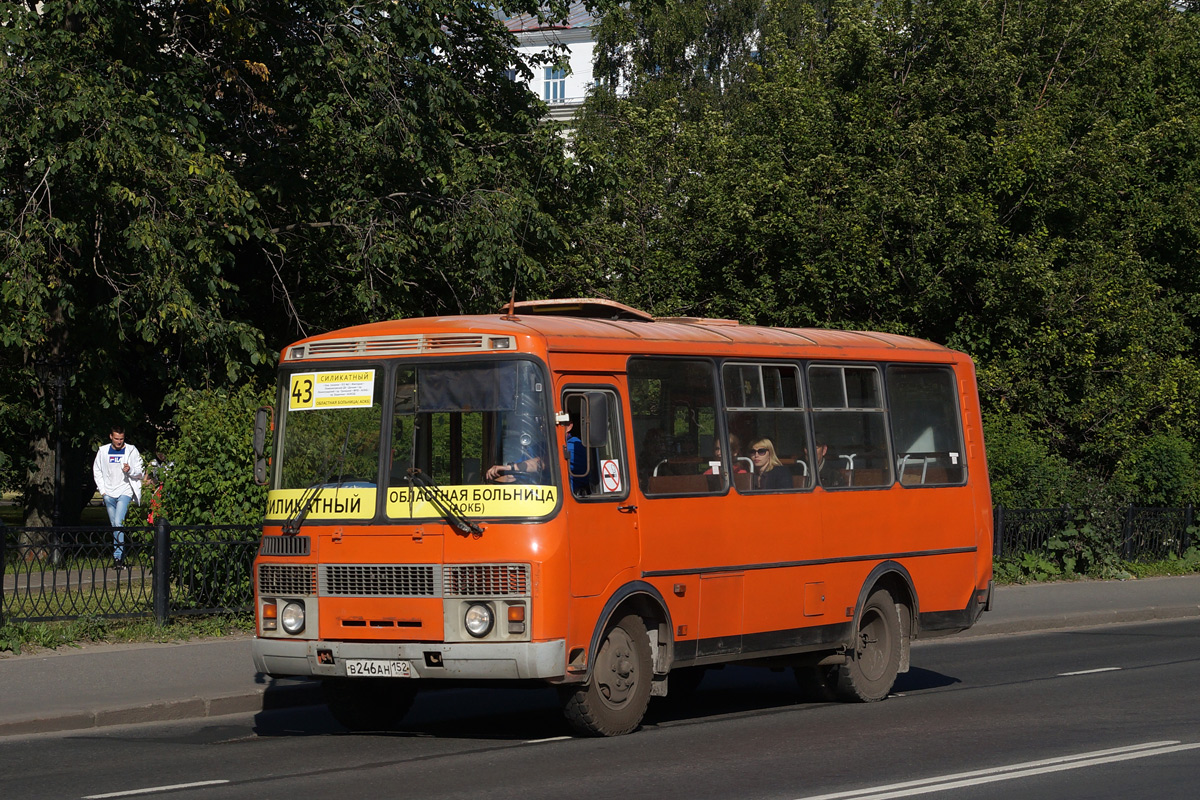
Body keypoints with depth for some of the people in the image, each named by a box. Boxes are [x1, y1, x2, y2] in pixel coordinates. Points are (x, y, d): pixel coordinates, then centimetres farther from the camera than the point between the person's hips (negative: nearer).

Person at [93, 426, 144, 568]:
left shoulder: (131, 451, 1)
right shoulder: (103, 451, 8)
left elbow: (141, 472, 4)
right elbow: (97, 471, 15)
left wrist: (130, 470, -17)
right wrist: (102, 490, 5)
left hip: (125, 492, -4)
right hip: (109, 494, 4)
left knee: (118, 523, -18)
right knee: (114, 525, 7)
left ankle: (118, 557, -21)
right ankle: (120, 556, 14)